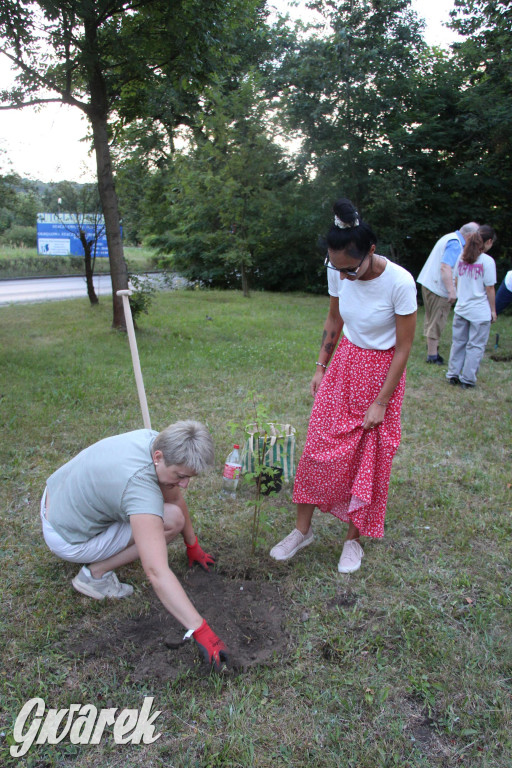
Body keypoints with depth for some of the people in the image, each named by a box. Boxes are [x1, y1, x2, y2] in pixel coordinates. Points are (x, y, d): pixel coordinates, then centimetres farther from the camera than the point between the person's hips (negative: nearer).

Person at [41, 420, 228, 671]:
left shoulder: (157, 442, -12)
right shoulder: (140, 485, -37)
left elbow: (175, 498, 3)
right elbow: (156, 572, -40)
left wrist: (193, 546, 13)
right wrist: (199, 631, -38)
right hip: (67, 540, -8)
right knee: (171, 520, -17)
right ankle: (95, 574, -4)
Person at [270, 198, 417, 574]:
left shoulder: (400, 282, -24)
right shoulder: (338, 273, -10)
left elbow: (404, 348, -16)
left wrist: (380, 403, -14)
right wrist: (321, 367, 8)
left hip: (382, 370, -4)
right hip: (344, 363, 4)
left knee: (368, 460, 5)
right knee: (319, 447, 4)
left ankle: (354, 538, 25)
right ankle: (303, 529, 21)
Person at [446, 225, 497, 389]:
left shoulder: (462, 257, 2)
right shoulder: (487, 261, -13)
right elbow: (489, 289, -10)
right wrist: (493, 310, 0)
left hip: (461, 308, 5)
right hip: (480, 312, -5)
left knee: (458, 342, 15)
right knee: (475, 346, 5)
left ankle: (453, 375, 21)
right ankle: (468, 379, 9)